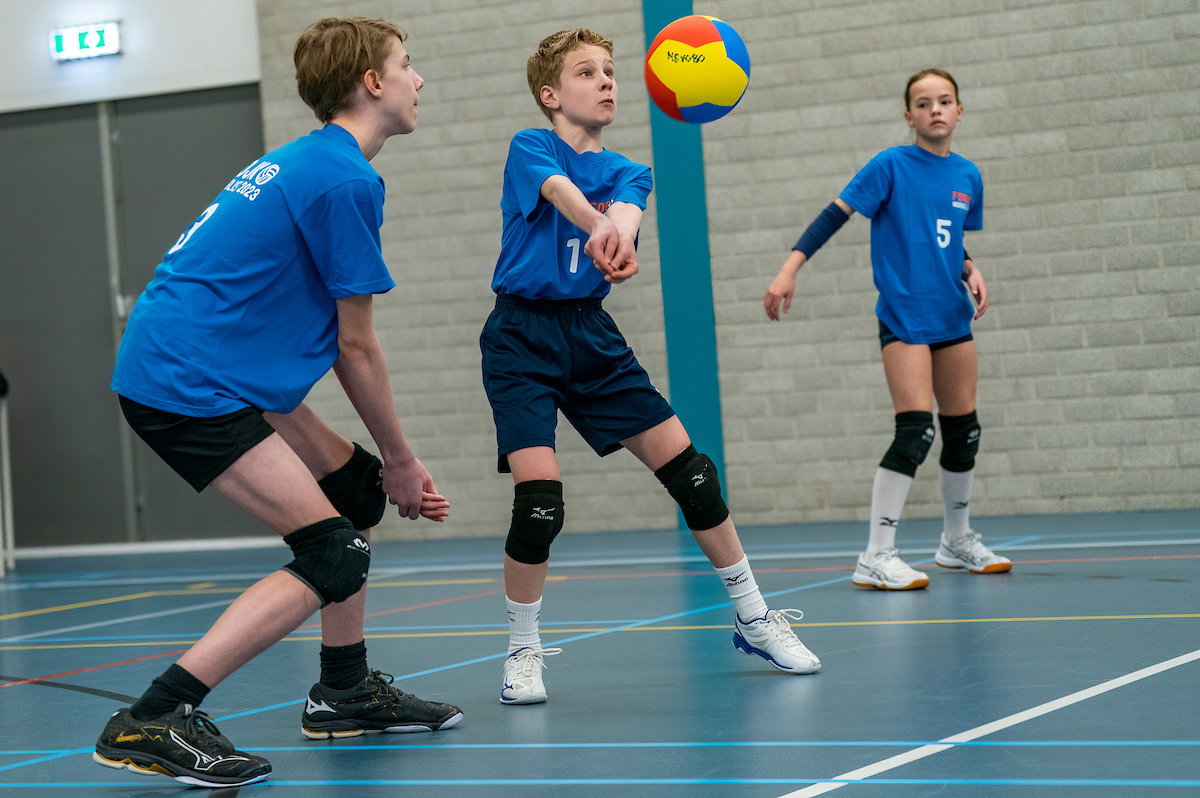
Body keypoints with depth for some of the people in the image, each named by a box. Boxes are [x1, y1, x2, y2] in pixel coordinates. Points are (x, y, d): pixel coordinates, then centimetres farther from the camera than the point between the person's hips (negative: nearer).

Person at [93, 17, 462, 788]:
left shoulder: (304, 162, 19)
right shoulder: (345, 180, -12)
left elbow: (329, 341, 21)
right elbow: (357, 348, -8)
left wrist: (387, 467, 19)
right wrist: (401, 461, 4)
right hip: (186, 383, -11)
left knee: (356, 488, 19)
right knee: (334, 559, -13)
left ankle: (344, 692, 28)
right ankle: (151, 723, -16)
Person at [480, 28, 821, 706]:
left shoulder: (627, 173, 8)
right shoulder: (529, 149, -4)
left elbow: (624, 209, -17)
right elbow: (561, 192, -28)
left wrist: (619, 236, -44)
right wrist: (600, 225, -52)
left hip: (593, 338, 5)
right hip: (522, 339, -5)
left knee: (686, 466, -1)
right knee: (539, 495, -18)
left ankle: (753, 618, 14)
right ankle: (524, 652, 3)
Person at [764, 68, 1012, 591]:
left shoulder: (968, 176, 9)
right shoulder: (891, 166, -7)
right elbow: (835, 215, -11)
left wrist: (970, 272, 2)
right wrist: (790, 268, -21)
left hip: (952, 318, 6)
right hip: (904, 317, -6)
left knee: (963, 430, 12)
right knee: (915, 432, -16)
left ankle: (957, 539, 32)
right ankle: (876, 558, -13)